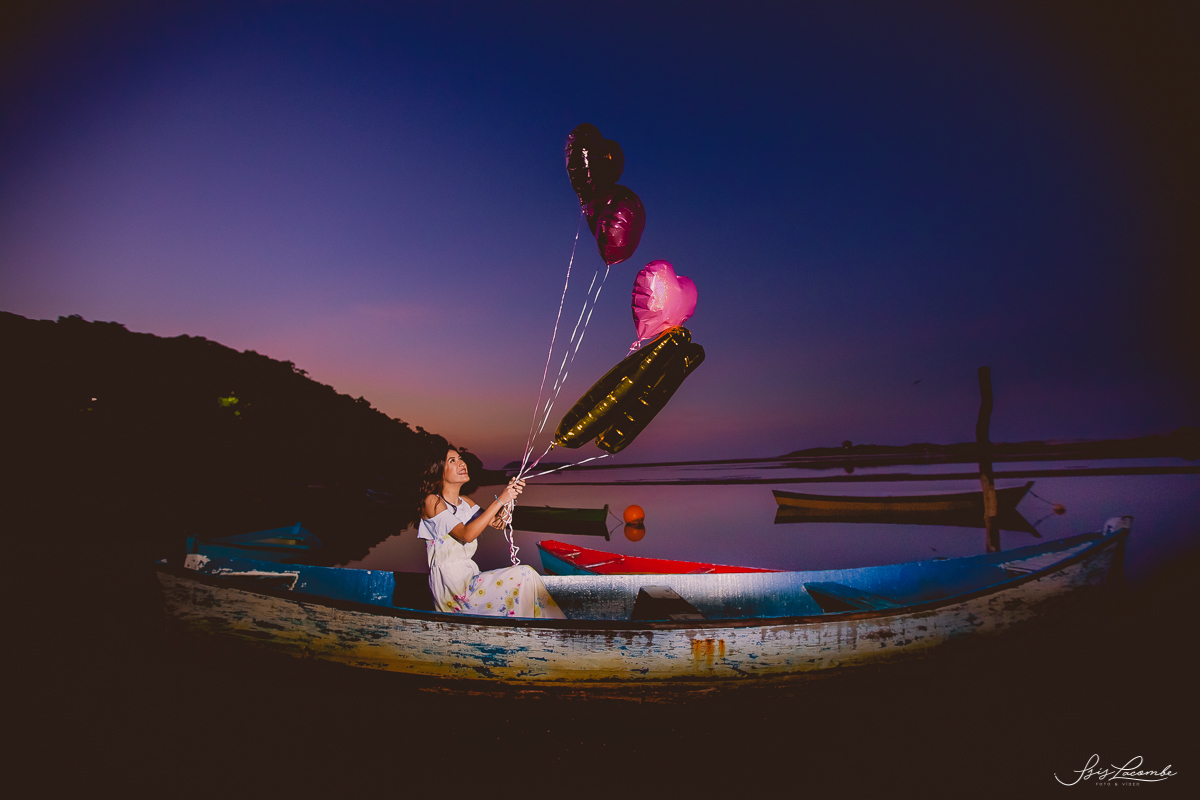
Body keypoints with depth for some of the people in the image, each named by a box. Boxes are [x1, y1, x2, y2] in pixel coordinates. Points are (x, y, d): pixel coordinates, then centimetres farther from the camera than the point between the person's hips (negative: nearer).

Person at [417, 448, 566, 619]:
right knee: (523, 575, -18)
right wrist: (500, 500, -21)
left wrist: (511, 494, -5)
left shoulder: (464, 502, 16)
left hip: (469, 576, 8)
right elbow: (466, 534, -21)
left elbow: (498, 523, 11)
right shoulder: (432, 501, -10)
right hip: (450, 585, -8)